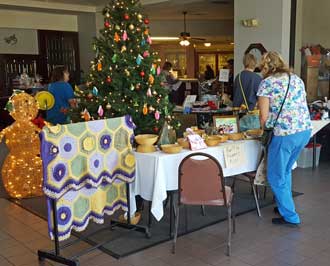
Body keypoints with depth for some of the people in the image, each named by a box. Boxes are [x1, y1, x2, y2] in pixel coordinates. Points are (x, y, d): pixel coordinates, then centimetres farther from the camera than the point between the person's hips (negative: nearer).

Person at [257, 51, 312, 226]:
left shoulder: (267, 83, -4)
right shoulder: (297, 79, 15)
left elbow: (264, 117, -4)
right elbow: (300, 106, 16)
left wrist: (263, 130, 16)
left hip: (285, 134, -7)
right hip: (305, 130, 7)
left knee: (276, 177, 8)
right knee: (285, 171, 25)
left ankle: (290, 217, 14)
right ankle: (285, 205, 37)